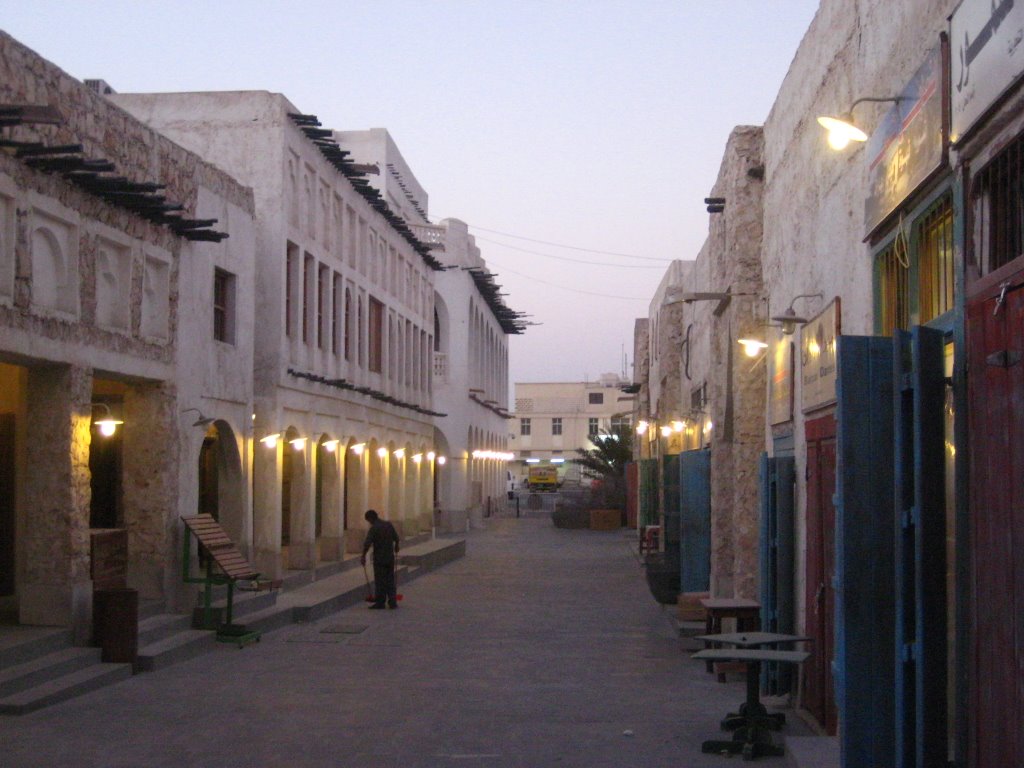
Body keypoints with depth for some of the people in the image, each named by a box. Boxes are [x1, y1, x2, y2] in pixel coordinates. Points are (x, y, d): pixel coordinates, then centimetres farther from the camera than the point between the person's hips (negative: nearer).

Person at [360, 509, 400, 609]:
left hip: (379, 558, -5)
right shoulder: (388, 524, 4)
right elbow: (396, 538, 15)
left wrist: (363, 556, -11)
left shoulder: (373, 528, -14)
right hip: (390, 557, 5)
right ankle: (392, 602, 7)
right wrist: (396, 547, 35)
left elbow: (367, 543, -21)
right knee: (390, 580, 11)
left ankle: (380, 603, 6)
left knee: (380, 581, 2)